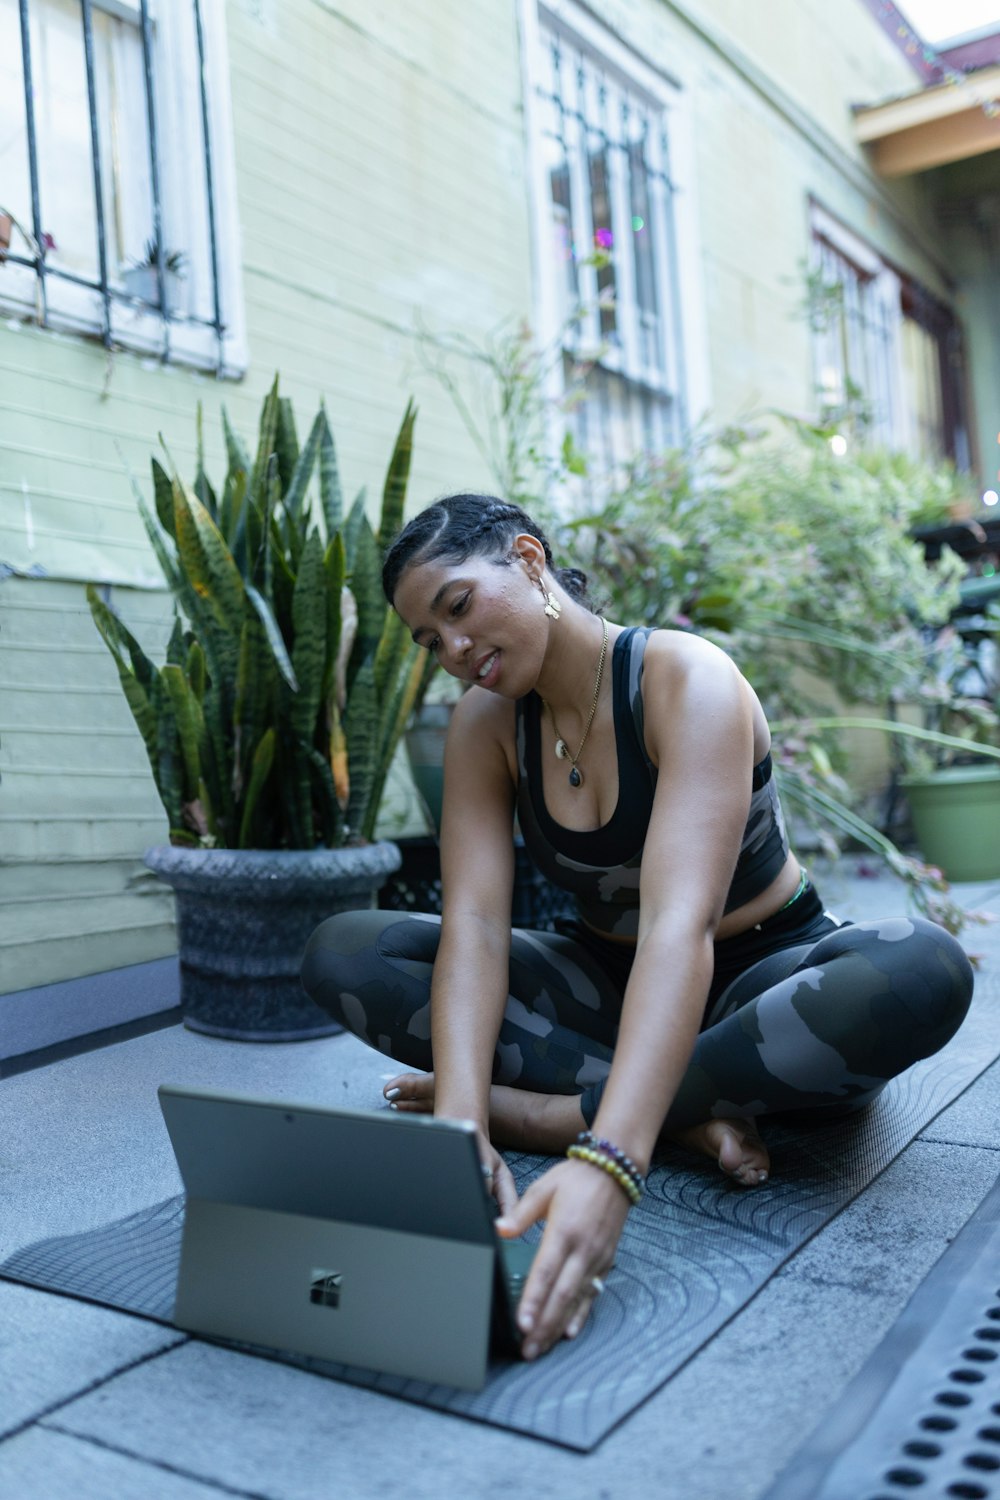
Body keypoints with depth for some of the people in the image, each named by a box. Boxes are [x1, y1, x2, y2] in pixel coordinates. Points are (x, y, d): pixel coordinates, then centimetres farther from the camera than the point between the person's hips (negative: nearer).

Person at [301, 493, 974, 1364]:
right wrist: (461, 1128, -37)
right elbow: (474, 926, -19)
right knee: (344, 955, -16)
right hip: (609, 986, 4)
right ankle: (689, 1116, -21)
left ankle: (545, 1111, -27)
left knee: (923, 972, -38)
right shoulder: (486, 723, -7)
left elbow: (679, 927, -37)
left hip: (763, 980, -4)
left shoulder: (687, 681, -23)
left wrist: (607, 1161, -50)